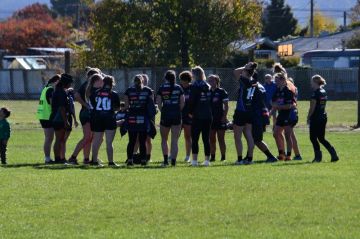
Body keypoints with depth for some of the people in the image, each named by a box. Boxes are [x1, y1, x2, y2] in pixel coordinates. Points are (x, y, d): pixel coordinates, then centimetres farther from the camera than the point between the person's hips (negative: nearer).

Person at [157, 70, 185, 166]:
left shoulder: (162, 88, -1)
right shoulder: (178, 88, 2)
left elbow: (158, 102, -4)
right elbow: (183, 102, 0)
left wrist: (162, 111, 8)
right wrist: (178, 111, 10)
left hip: (165, 115, -1)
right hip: (177, 115, 1)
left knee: (164, 139, 13)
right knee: (175, 140, 4)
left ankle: (166, 160, 5)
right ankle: (173, 161, -3)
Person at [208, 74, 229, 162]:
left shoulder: (222, 92, -3)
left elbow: (226, 106, -4)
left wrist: (224, 116, -13)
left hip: (220, 119, -4)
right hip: (210, 119, 4)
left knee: (221, 139, -2)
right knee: (211, 139, 5)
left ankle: (223, 157, 3)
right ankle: (212, 156, 11)